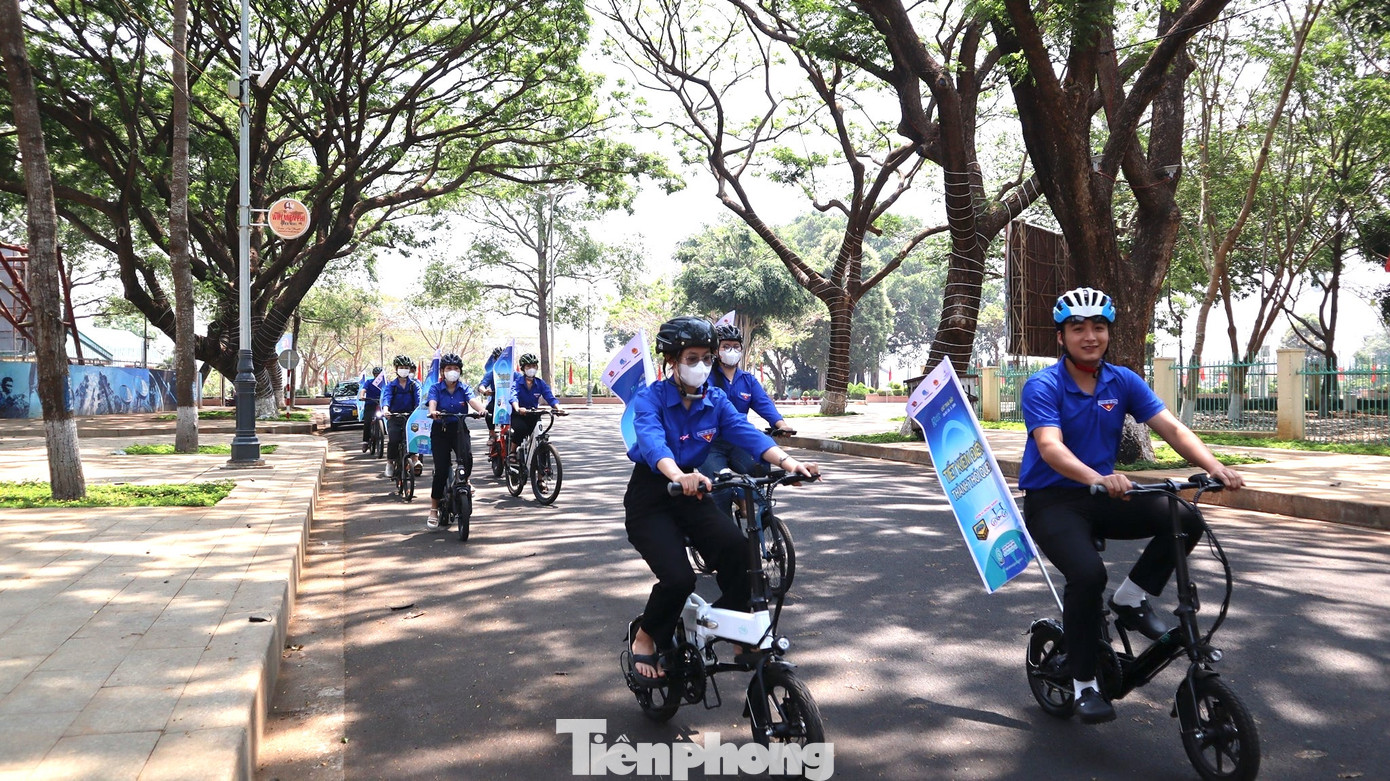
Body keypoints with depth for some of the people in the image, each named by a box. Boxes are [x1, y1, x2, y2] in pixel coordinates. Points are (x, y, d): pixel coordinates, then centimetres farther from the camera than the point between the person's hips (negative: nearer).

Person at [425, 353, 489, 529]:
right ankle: (434, 510, 4)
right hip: (440, 431, -1)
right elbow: (432, 403, -20)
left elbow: (473, 400, -15)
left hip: (459, 430, 1)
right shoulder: (436, 388, 0)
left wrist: (482, 409, -39)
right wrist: (433, 412, -44)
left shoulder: (464, 388, 4)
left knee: (467, 458, -27)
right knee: (441, 470, -10)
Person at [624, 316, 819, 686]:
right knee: (678, 577, -25)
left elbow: (748, 433, -15)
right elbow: (652, 442, -33)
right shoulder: (650, 398, -13)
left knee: (736, 547, -25)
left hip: (691, 496, 4)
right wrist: (679, 477, -54)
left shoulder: (715, 401, 1)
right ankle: (646, 637, 5)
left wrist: (788, 462, -34)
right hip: (650, 499, -4)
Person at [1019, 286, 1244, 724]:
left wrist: (1213, 466, -26)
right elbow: (1050, 447, -30)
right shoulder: (1043, 387, -14)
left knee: (1185, 519, -18)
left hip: (1105, 497, 5)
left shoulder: (1123, 382, 2)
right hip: (1052, 501, -5)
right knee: (1088, 574, -30)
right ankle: (1083, 684, -9)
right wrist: (1096, 478, -49)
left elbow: (1171, 428, -8)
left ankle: (1132, 599, 4)